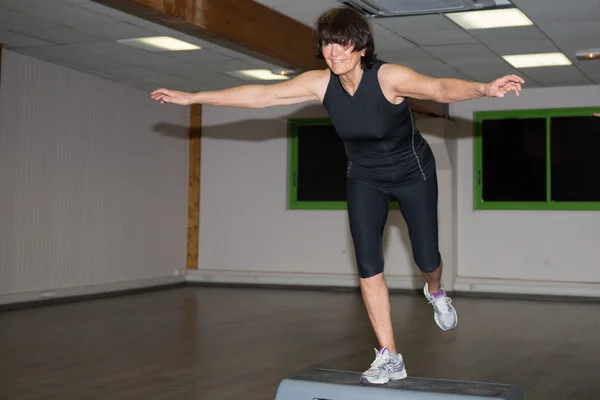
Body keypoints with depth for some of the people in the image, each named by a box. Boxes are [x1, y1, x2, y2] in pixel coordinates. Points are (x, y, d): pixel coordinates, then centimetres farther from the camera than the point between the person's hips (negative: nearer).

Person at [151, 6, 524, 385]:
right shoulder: (320, 83, -18)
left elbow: (441, 88, -44)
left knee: (426, 258, 2)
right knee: (367, 265, -7)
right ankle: (390, 358, 1)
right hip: (365, 179, 3)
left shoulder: (389, 77, -30)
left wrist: (485, 89, -64)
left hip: (413, 172, -3)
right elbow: (260, 94, -16)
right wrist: (192, 97, -16)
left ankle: (436, 292, 43)